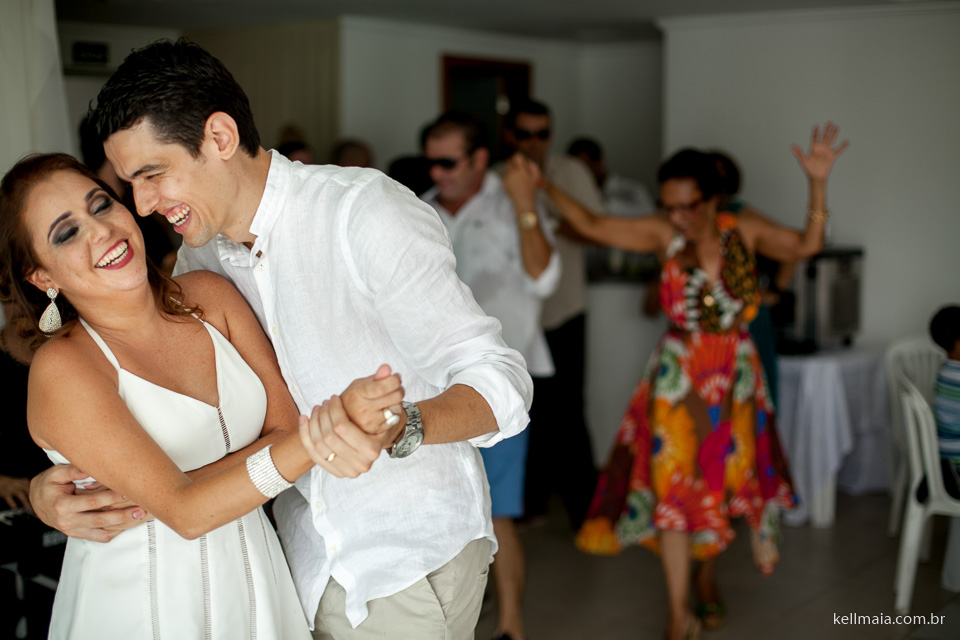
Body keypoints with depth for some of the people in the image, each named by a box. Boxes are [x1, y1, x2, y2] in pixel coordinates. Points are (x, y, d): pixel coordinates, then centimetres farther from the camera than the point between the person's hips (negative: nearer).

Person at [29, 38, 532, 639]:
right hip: (309, 561, 6)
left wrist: (396, 426, -46)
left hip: (419, 551, -5)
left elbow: (502, 383, -26)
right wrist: (52, 482, -11)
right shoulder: (203, 252, -1)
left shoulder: (366, 211, -22)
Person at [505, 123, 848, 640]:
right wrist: (542, 187, -21)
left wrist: (817, 183, -23)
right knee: (674, 486, -4)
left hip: (736, 375, 2)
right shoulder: (663, 234, -9)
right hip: (678, 376, -1)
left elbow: (806, 245, -12)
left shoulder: (746, 231, -6)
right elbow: (592, 225, -11)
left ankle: (705, 577, 38)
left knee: (725, 480, 13)